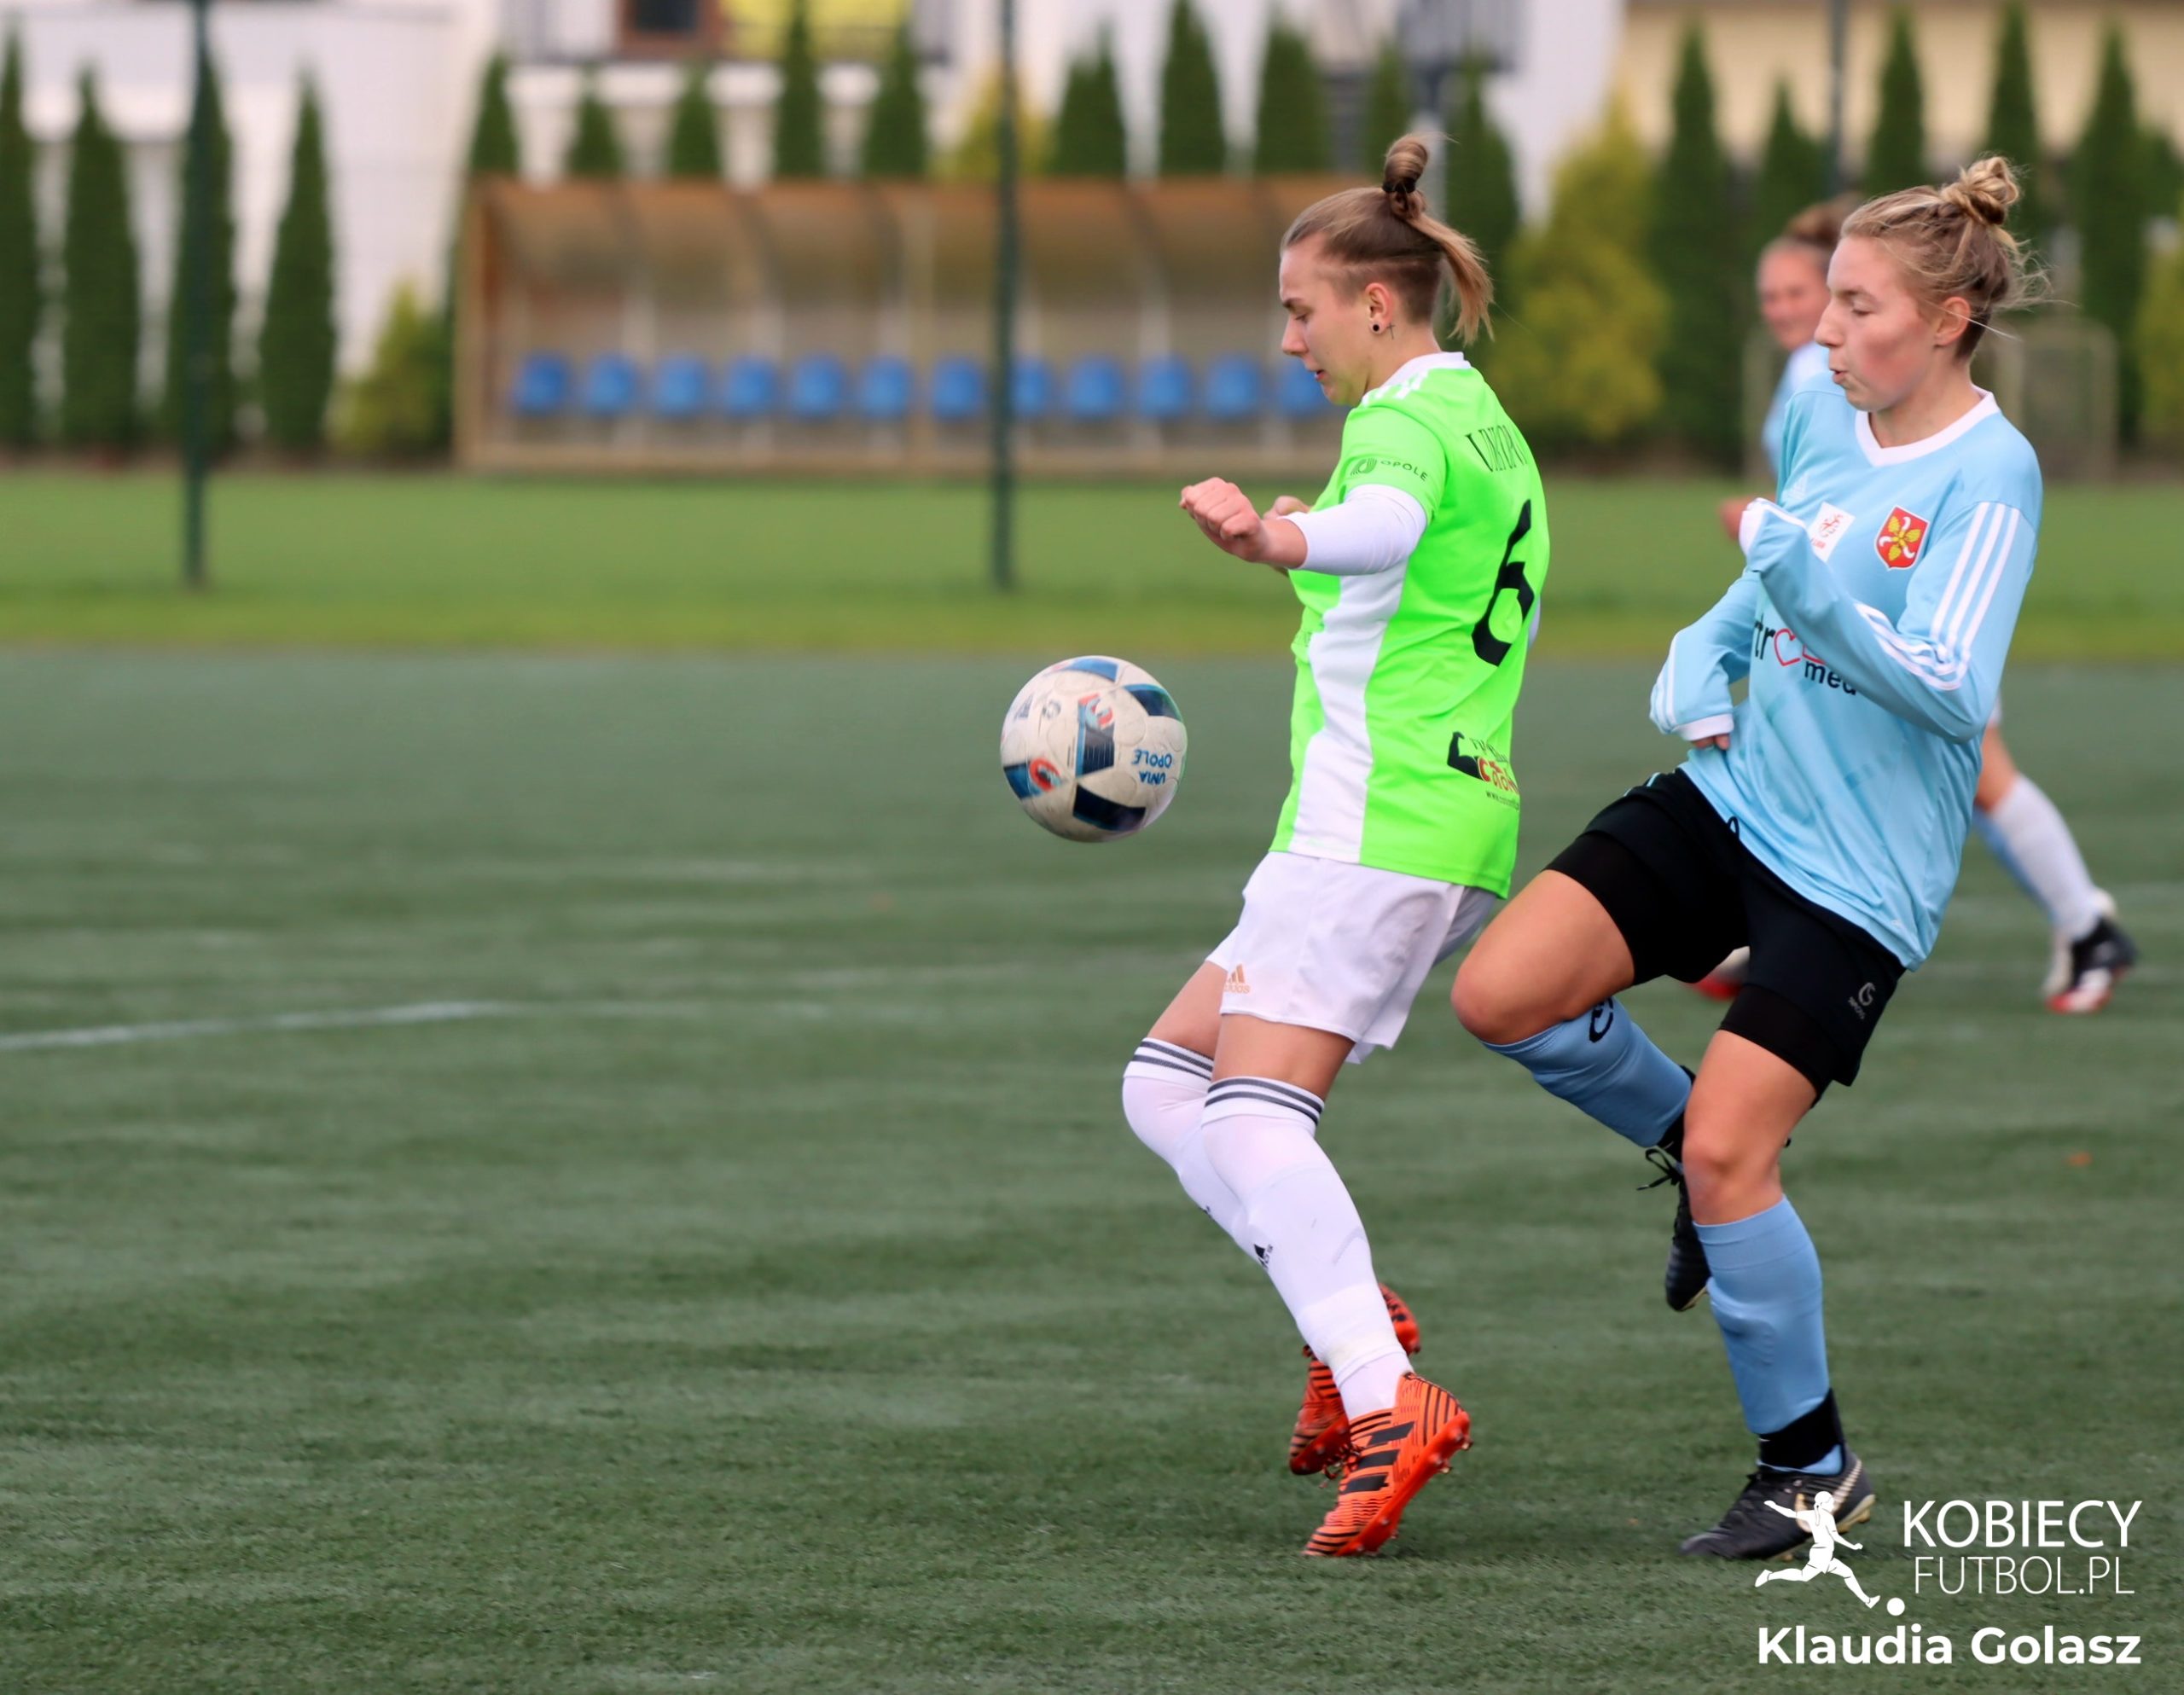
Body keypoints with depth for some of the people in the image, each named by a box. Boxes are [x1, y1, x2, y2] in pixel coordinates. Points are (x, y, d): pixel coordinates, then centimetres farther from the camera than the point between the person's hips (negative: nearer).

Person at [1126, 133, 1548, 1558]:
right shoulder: (1487, 426, 21)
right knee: (1166, 1083, 10)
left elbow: (1390, 523, -35)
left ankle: (1386, 1402, -30)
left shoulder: (1408, 417, -10)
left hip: (1379, 823, -10)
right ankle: (1352, 1321, -2)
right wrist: (1317, 559, 41)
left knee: (1251, 1115, -19)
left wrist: (1284, 539, -51)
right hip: (1464, 815, 10)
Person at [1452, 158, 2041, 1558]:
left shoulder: (1989, 474, -17)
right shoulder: (1824, 412, 6)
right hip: (1733, 796, 7)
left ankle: (1814, 1465, 7)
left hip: (1858, 871, -7)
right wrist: (1704, 655, 2)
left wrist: (1807, 587, -33)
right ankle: (1701, 1147, 19)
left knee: (1726, 1155, -12)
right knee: (1501, 993, -7)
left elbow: (1952, 693, -24)